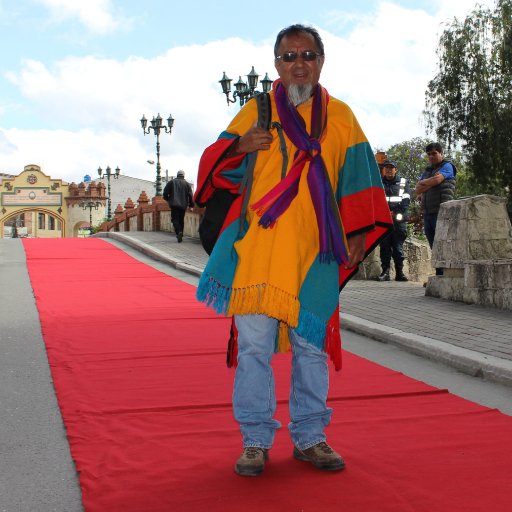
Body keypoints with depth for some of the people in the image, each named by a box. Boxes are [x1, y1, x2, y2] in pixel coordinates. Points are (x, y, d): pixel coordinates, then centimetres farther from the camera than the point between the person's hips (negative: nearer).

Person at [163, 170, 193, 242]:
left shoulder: (171, 182, 4)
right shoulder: (187, 184, 7)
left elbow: (165, 193, 1)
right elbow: (190, 196, 2)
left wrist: (167, 199, 21)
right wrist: (191, 205, 9)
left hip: (174, 204, -2)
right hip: (183, 205, 2)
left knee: (175, 219, -5)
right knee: (181, 220, 13)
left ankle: (178, 232, -27)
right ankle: (180, 233, 11)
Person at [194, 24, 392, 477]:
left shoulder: (339, 116, 11)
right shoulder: (256, 112, 9)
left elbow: (358, 179, 10)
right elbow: (216, 165, 7)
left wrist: (358, 235, 2)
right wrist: (241, 147, -14)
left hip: (315, 251, 1)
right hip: (258, 247, -1)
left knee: (312, 345, 7)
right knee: (254, 344, -3)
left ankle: (309, 437, 20)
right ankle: (256, 440, 9)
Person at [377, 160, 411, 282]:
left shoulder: (403, 183, 14)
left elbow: (406, 200, 2)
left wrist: (395, 213, -11)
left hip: (399, 220, -1)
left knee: (398, 247, -2)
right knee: (385, 247, -2)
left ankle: (399, 272, 3)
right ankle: (385, 272, 0)